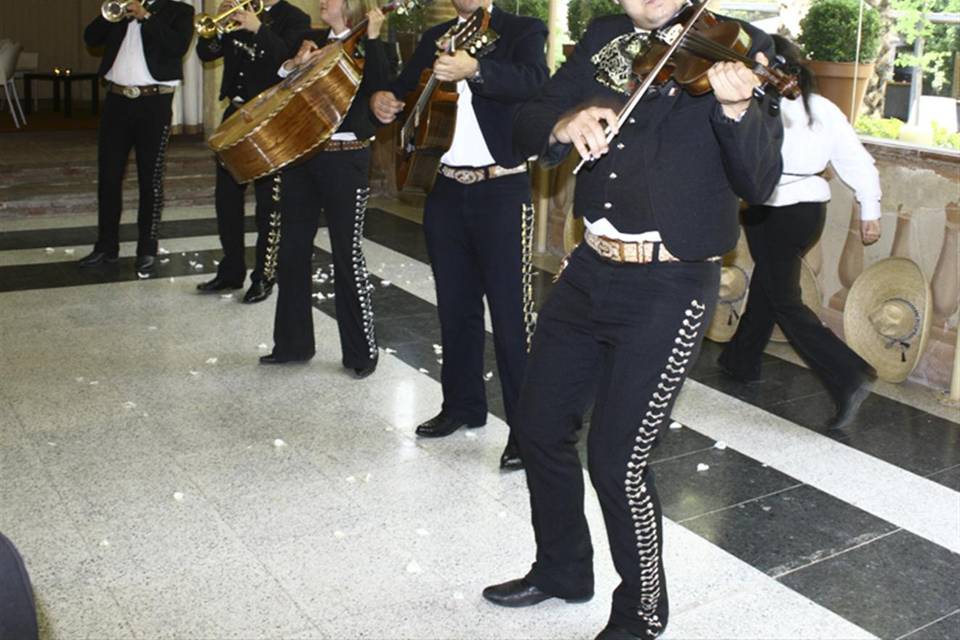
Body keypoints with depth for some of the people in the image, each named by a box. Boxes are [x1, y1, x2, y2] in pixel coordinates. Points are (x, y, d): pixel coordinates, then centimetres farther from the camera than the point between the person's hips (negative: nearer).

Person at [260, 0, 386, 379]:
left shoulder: (365, 47, -3)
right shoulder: (311, 41, 14)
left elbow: (380, 86, -21)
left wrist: (373, 37, -24)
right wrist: (294, 64, -7)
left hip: (345, 160, -6)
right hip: (300, 155, 6)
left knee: (347, 255, -2)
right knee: (292, 251, 10)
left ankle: (361, 352, 10)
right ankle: (293, 343, 23)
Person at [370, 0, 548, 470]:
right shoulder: (434, 39, 16)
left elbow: (535, 81, -22)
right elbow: (404, 89, 16)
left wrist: (475, 69, -39)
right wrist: (383, 101, -8)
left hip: (502, 191, -6)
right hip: (446, 190, 6)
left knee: (509, 312, -6)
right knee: (455, 307, 14)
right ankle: (462, 405, 28)